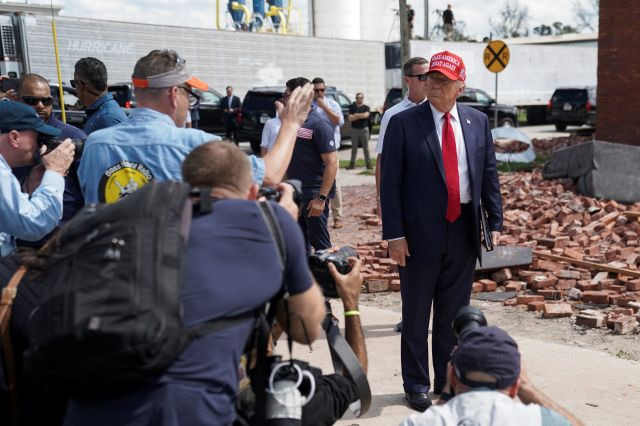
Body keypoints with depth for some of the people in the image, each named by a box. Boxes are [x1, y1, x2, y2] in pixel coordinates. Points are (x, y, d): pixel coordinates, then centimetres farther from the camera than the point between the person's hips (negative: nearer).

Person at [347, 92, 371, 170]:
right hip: (354, 129, 2)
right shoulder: (352, 107, 9)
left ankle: (368, 163, 6)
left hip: (364, 129, -2)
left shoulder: (366, 107, 6)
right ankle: (352, 163, 9)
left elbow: (366, 115, -14)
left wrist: (356, 115, -6)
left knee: (366, 147, 1)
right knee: (354, 147, 6)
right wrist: (361, 116, -6)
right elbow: (350, 118, -2)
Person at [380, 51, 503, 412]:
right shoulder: (403, 123, -6)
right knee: (416, 315, 9)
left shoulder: (478, 121, 6)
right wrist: (394, 234, -12)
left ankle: (449, 383, 29)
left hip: (464, 232, 4)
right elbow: (390, 182, -8)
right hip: (421, 234, -3)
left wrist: (496, 222, 4)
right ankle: (417, 385, 24)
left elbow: (489, 175, 10)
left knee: (454, 315, 14)